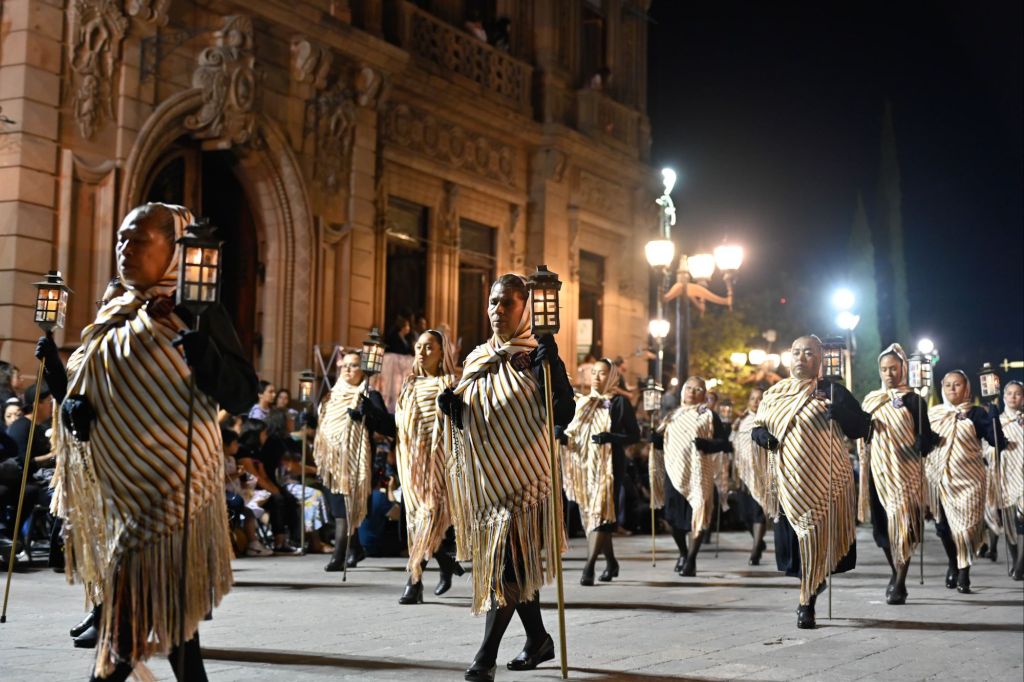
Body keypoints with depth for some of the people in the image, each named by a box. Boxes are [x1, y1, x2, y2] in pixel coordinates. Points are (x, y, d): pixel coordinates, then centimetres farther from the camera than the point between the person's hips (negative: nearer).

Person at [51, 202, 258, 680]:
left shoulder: (199, 313, -7)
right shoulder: (112, 319, 13)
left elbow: (241, 395, -15)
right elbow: (87, 386, 22)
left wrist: (192, 334, -26)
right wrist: (74, 406, -1)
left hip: (172, 485, -7)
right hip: (120, 487, 7)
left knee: (139, 604, -9)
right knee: (166, 607, 13)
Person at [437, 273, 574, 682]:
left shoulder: (536, 356, -4)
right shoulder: (476, 360, 12)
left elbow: (563, 415, -13)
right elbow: (466, 421, 17)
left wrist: (553, 369, -25)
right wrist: (453, 409, -5)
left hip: (524, 472, -6)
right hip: (487, 476, 6)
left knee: (510, 559, -11)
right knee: (516, 561, 13)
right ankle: (538, 640, 27)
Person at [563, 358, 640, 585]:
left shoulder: (619, 402, 1)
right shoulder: (582, 402, 16)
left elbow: (634, 435, -3)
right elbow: (574, 433, 19)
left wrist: (610, 437, -20)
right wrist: (565, 437, -4)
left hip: (608, 465, -6)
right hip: (584, 464, 6)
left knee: (600, 512, -14)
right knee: (589, 514, 9)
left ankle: (589, 566, -20)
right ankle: (610, 562, 23)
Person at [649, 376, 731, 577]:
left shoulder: (709, 415, 5)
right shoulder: (673, 415, 18)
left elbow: (723, 442, -2)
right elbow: (663, 442, 18)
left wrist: (707, 444, -21)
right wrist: (655, 438, -4)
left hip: (697, 472, -4)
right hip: (674, 471, 4)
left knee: (696, 514, -9)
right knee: (673, 516, 4)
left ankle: (691, 560, -1)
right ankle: (683, 553, 27)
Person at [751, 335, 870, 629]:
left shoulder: (832, 390, 0)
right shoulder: (774, 394, 12)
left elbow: (861, 428, -4)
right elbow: (756, 428, 19)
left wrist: (837, 409, -22)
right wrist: (761, 435, -5)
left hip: (824, 480, -3)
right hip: (789, 480, 4)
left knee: (817, 538, -5)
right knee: (794, 536, 5)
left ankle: (807, 602, 3)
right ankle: (814, 583, 31)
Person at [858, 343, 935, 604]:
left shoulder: (913, 400, 0)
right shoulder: (870, 400, 13)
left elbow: (925, 436, -5)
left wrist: (921, 446, -25)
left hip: (905, 470, -4)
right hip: (878, 470, 4)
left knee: (902, 522, -11)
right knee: (882, 524, 7)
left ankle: (899, 583, -9)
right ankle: (896, 574, 26)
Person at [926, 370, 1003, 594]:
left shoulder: (976, 413, -1)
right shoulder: (933, 413, 8)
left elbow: (995, 439, -11)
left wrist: (993, 409, -20)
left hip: (967, 479, -3)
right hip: (939, 478, 3)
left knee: (965, 525, -7)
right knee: (943, 524, 6)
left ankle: (963, 573, 2)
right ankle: (953, 565, 29)